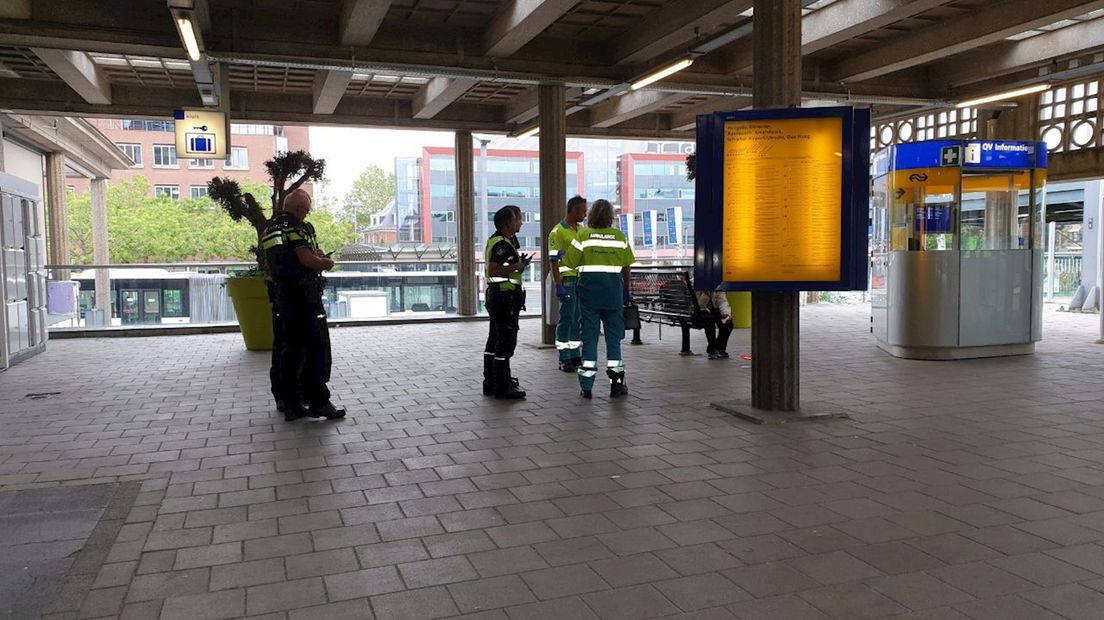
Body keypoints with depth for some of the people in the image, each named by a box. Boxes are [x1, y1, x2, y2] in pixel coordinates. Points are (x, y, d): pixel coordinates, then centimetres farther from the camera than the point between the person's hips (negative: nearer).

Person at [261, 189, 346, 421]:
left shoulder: (270, 229, 18)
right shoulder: (295, 226, -11)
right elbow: (307, 259, -21)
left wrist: (316, 255, 16)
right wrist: (326, 263, -2)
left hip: (281, 296, 9)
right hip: (304, 296, -9)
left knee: (290, 349, 10)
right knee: (317, 348, -3)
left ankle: (291, 404, 12)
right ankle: (318, 402, -3)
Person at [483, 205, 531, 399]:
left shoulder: (496, 240, 15)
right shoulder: (502, 243, -18)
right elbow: (493, 270, -27)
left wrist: (519, 262, 18)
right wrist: (517, 266, -21)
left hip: (496, 295, 11)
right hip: (505, 296, -11)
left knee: (494, 340, 15)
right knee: (506, 342, -6)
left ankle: (490, 383, 23)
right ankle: (503, 386, -1)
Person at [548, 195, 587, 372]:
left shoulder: (581, 230, 16)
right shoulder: (557, 232, -8)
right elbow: (554, 260, -12)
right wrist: (558, 285, -18)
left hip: (582, 280, 7)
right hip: (568, 280, -7)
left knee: (579, 319, 11)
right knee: (566, 319, -3)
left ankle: (575, 356, 20)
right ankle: (564, 360, 4)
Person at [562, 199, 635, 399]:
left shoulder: (583, 235, -2)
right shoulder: (619, 236, 3)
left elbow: (570, 263, -4)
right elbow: (626, 267, 5)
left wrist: (560, 255, 18)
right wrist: (627, 290, 17)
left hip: (589, 287, 0)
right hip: (613, 288, 1)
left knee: (589, 335, 5)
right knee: (614, 335, 9)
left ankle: (587, 386, 6)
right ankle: (616, 383, 10)